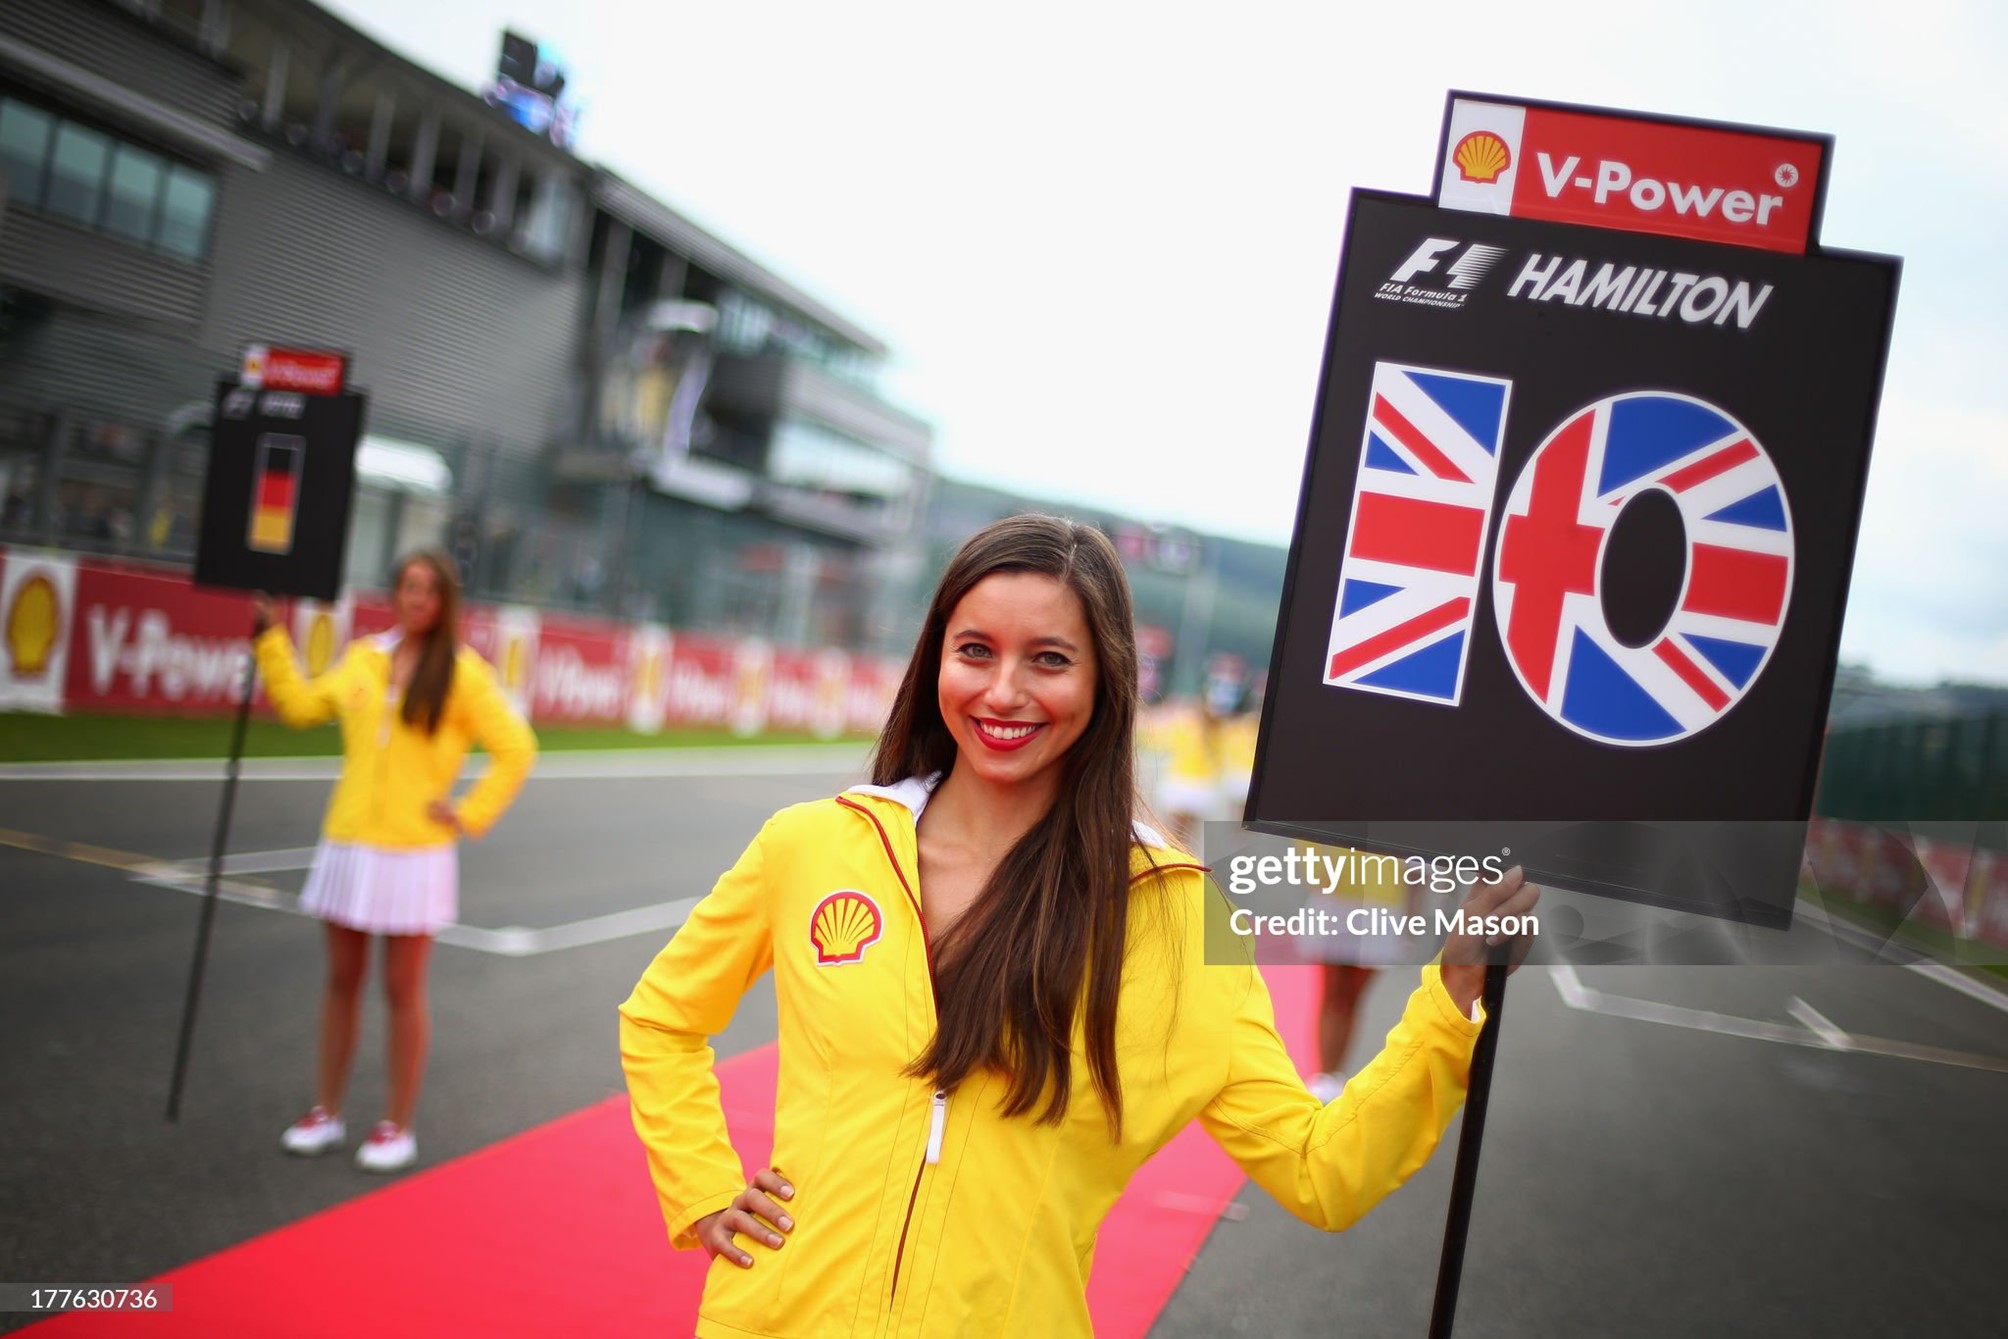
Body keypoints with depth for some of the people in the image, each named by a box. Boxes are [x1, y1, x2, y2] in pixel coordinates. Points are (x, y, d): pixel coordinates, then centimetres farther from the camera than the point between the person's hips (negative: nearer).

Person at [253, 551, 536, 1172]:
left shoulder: (463, 672, -7)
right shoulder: (363, 657, 7)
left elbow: (516, 749, -6)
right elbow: (301, 704, 19)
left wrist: (469, 815, -8)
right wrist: (271, 637, 17)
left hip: (415, 854, -4)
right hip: (348, 843, 4)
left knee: (403, 991, 4)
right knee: (341, 982, 12)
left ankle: (398, 1127, 15)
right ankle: (326, 1114, 25)